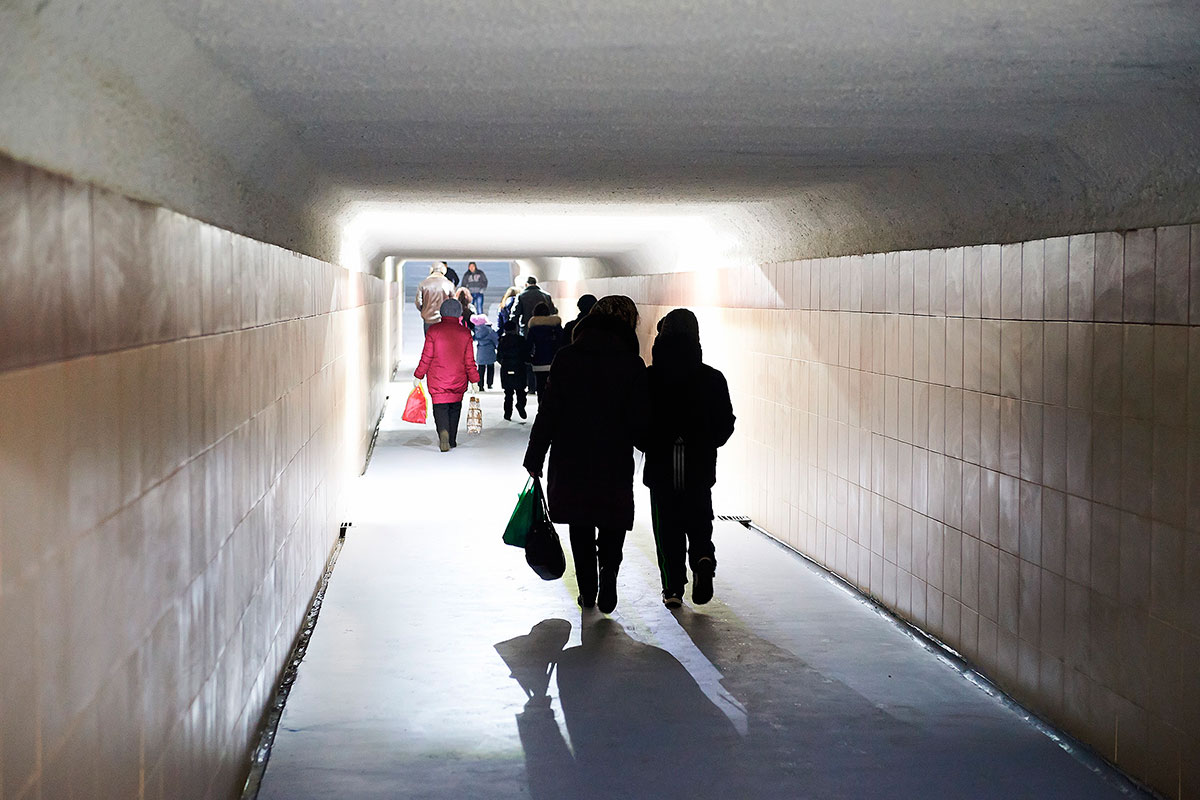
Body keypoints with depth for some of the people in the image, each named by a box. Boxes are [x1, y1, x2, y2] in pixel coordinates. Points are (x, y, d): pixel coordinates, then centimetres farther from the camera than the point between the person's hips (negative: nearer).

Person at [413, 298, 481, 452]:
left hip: (437, 380, -2)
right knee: (455, 408, 16)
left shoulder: (433, 331, -6)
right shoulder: (465, 333, -1)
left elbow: (426, 357, -5)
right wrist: (474, 380, 8)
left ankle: (443, 430, -27)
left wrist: (418, 376, 4)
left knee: (440, 407, 0)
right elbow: (469, 361, 1)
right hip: (458, 381, 2)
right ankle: (452, 441, 20)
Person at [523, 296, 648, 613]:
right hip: (615, 464, -1)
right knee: (613, 523, 14)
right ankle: (608, 575, -9)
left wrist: (534, 457, 3)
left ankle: (587, 591, 15)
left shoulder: (566, 357, -1)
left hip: (570, 460, 1)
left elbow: (548, 412, -2)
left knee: (580, 526, 15)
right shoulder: (631, 364, -6)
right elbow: (640, 421, -5)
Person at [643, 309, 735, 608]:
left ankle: (673, 588, 7)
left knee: (667, 526, 10)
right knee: (699, 521, 16)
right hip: (701, 467, 1)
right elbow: (726, 423, -1)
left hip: (661, 466, -1)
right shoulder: (713, 378, -5)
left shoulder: (649, 378, -8)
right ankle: (703, 557, -12)